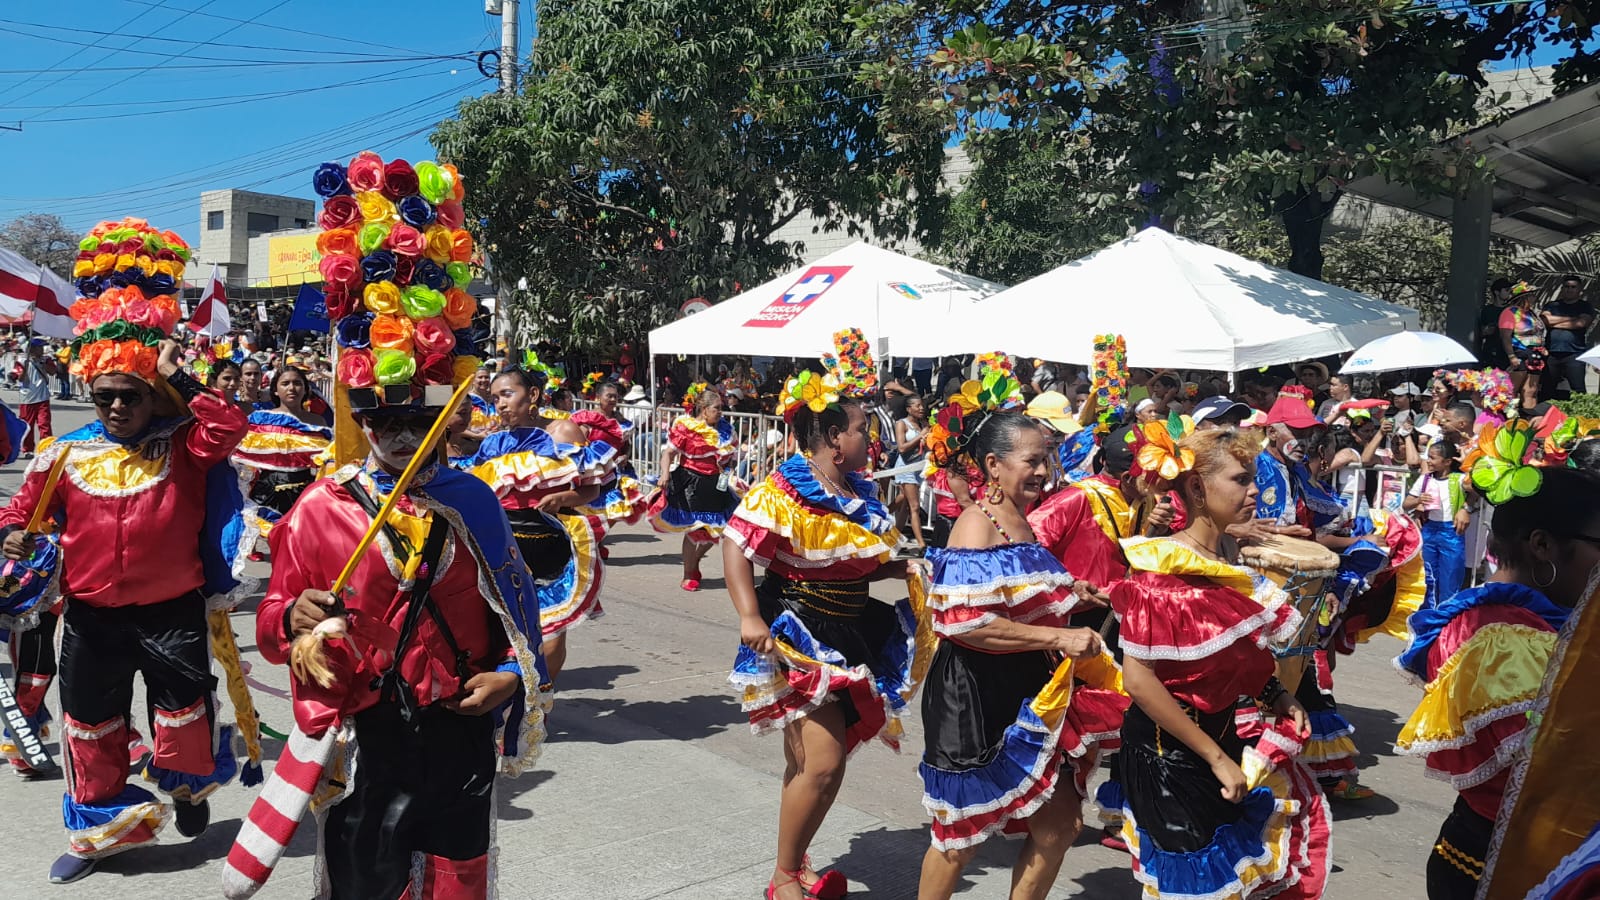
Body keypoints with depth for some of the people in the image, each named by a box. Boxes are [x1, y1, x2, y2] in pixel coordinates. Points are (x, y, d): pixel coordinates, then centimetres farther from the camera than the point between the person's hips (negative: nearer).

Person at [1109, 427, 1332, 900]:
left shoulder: (1230, 556, 0)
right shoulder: (1164, 571, -24)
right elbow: (1138, 678, -26)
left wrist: (1273, 694, 0)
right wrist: (1216, 758, -23)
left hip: (1222, 733, 8)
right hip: (1169, 751, -8)